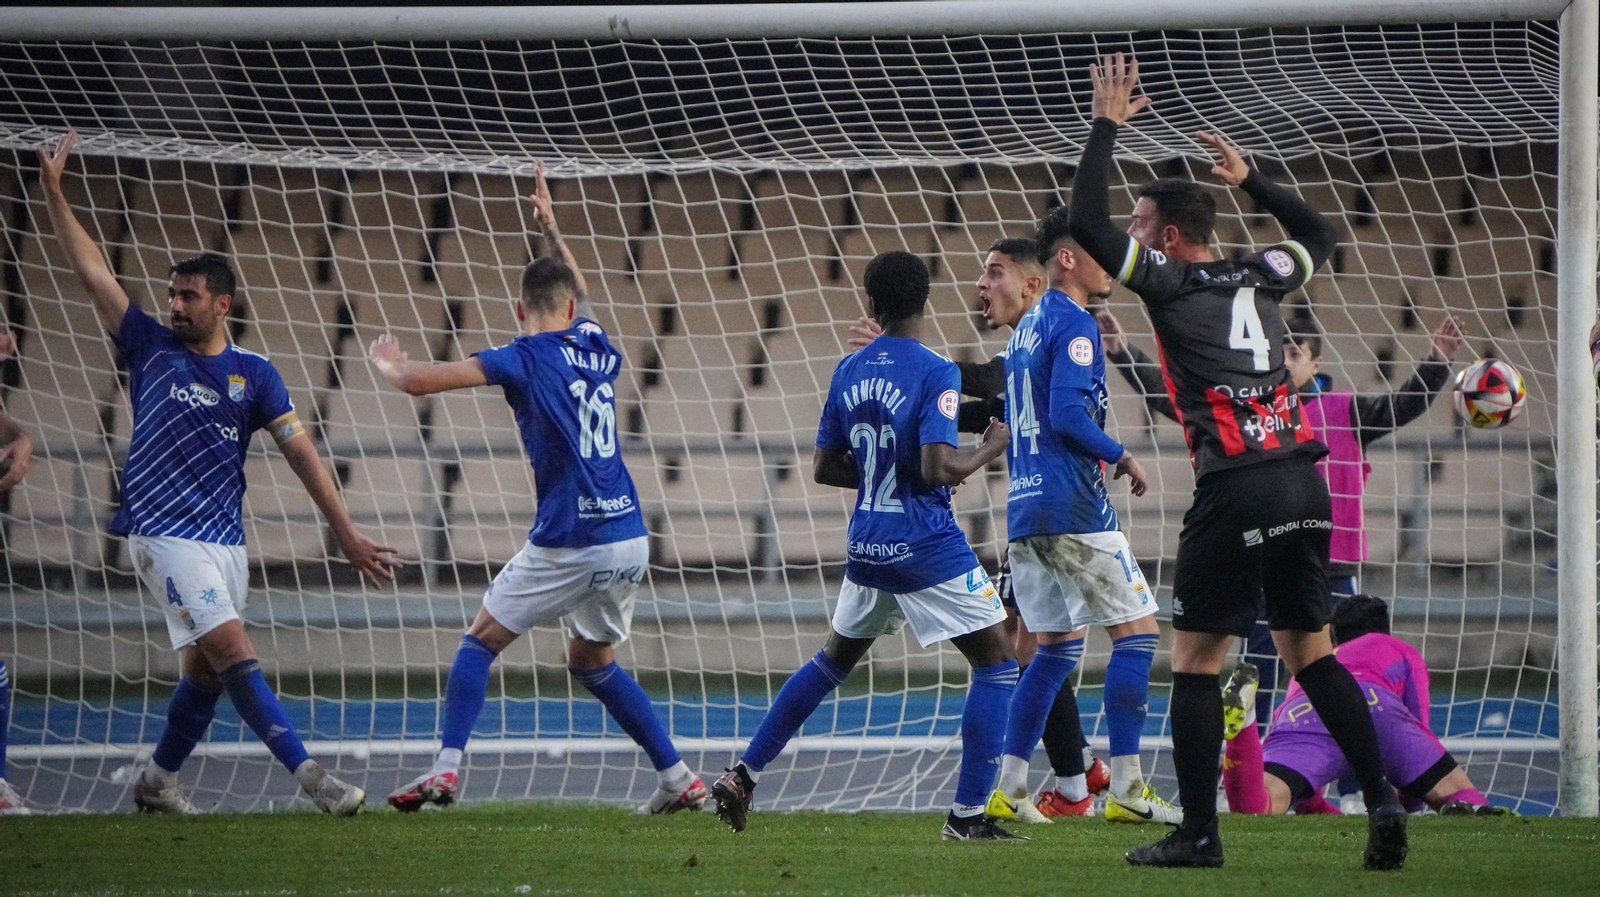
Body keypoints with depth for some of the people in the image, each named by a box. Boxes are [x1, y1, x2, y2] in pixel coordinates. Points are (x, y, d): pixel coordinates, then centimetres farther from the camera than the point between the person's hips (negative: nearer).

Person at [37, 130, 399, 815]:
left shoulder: (253, 373, 7)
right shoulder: (150, 348, 3)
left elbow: (300, 452, 4)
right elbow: (93, 272, 1)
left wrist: (347, 533, -1)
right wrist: (54, 193, -4)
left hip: (225, 539, 4)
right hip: (164, 534, -4)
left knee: (206, 671, 10)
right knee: (233, 651, -16)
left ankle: (158, 780, 28)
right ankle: (308, 774, -21)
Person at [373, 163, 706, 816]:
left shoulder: (525, 358, -6)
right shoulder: (599, 350, 12)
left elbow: (417, 381, -10)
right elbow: (579, 305, 37)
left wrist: (389, 363, 13)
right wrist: (551, 228, 48)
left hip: (568, 544, -6)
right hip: (629, 541, 6)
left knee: (480, 643, 8)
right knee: (592, 664, 22)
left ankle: (446, 769, -2)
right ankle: (678, 780, 16)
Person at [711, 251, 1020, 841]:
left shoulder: (847, 371, 6)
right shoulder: (935, 372, -14)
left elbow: (824, 468, 11)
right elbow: (939, 468, -23)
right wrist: (989, 449, -6)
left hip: (868, 547, 7)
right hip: (929, 548, -7)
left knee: (834, 659, 25)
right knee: (996, 664, 2)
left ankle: (741, 777, 25)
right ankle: (967, 815, -4)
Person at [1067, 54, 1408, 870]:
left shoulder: (1169, 281, 0)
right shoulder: (1259, 277, 16)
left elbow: (1085, 222, -2)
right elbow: (1318, 236, 37)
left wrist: (1105, 126, 7)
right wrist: (1250, 180, 39)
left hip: (1235, 492, -6)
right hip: (1303, 484, 6)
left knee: (1195, 660, 2)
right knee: (1310, 653, 12)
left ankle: (1198, 835, 0)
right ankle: (1381, 798, -1)